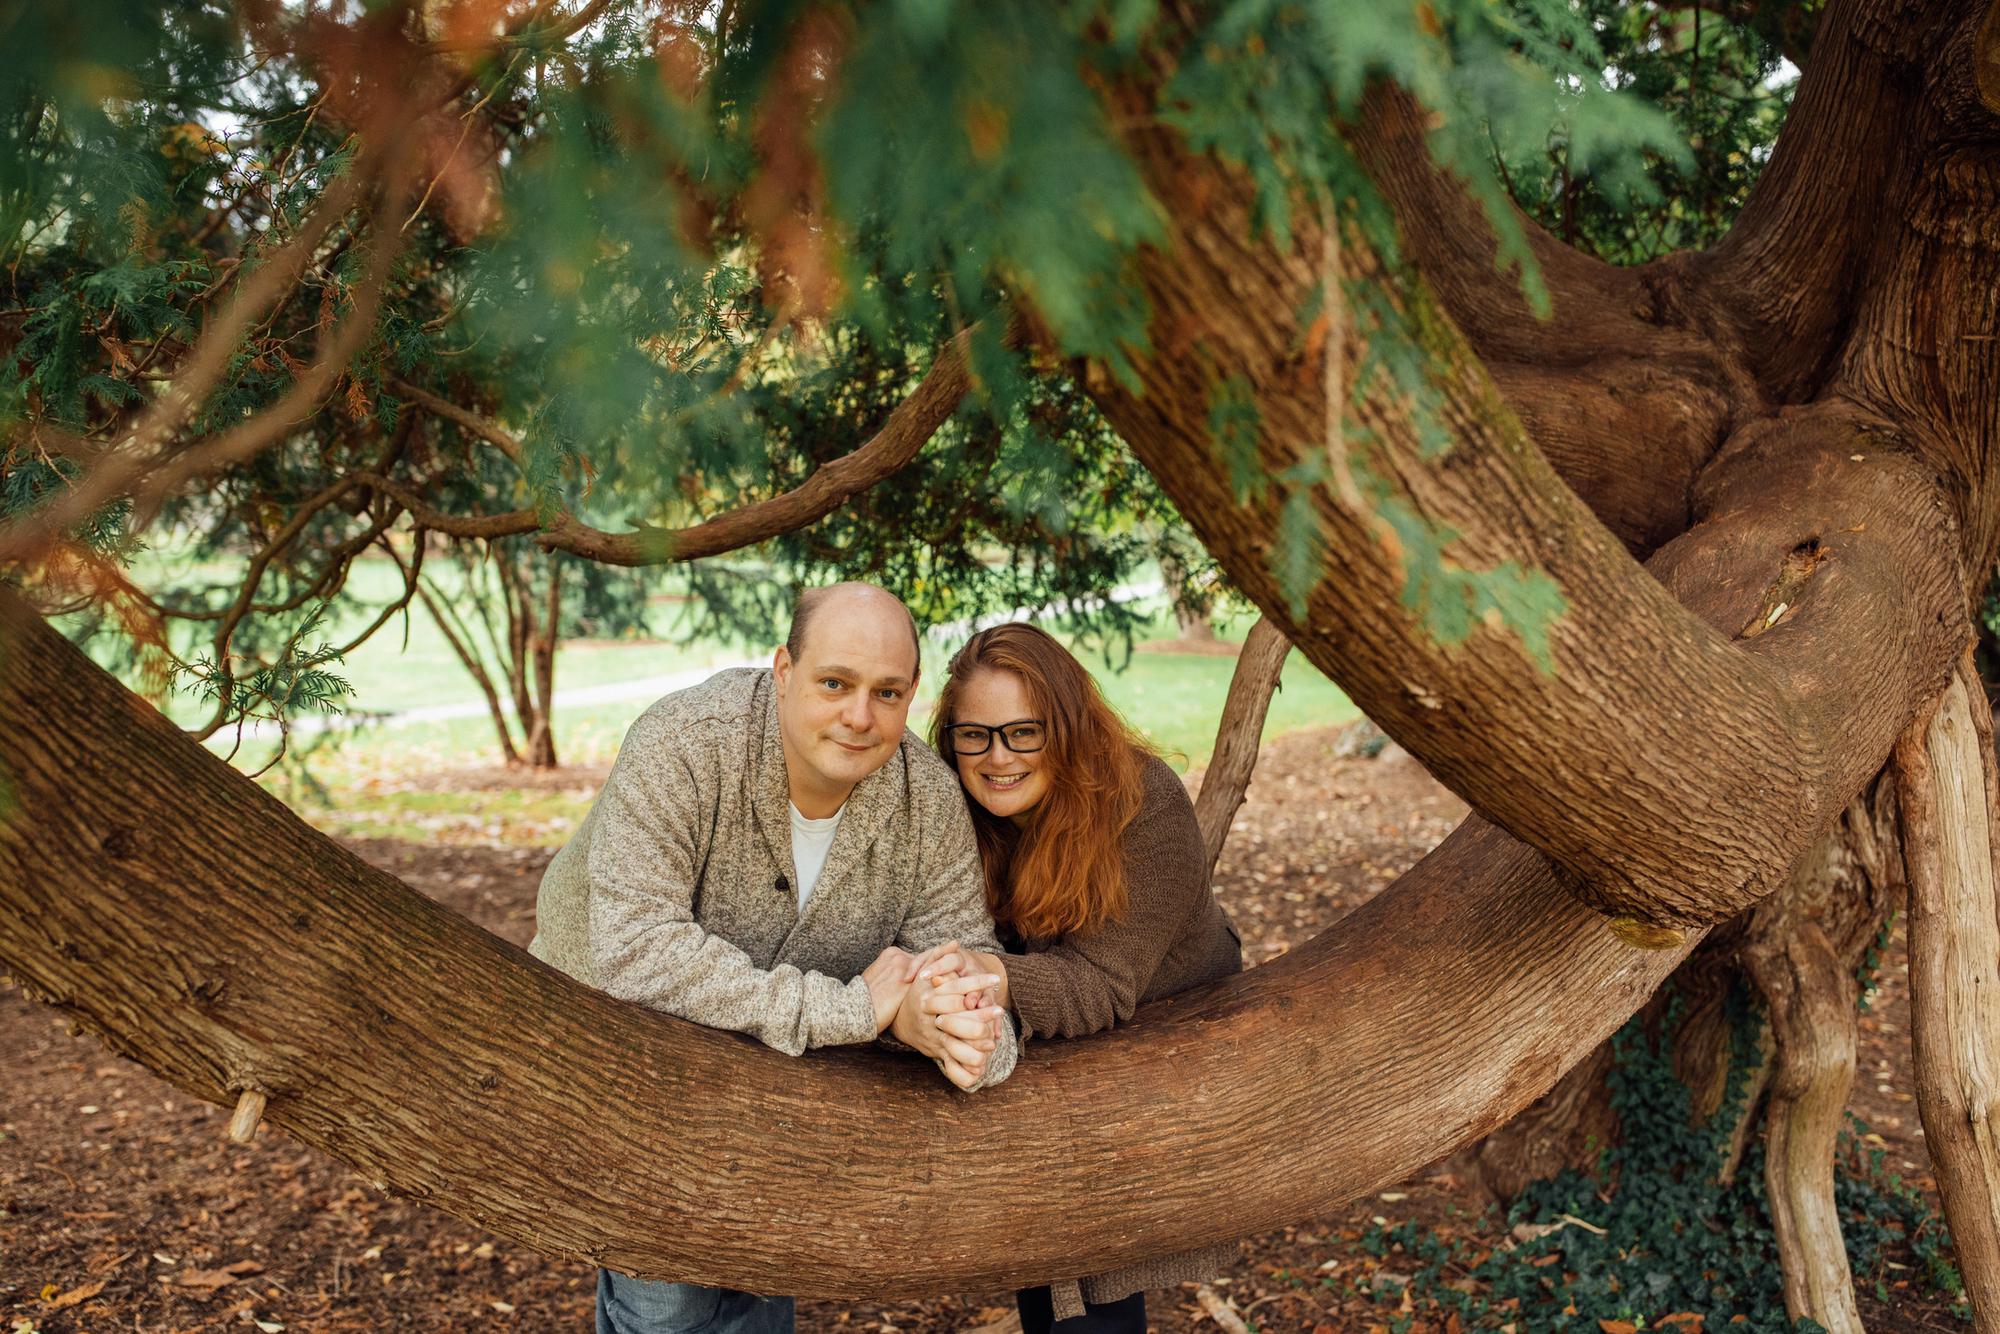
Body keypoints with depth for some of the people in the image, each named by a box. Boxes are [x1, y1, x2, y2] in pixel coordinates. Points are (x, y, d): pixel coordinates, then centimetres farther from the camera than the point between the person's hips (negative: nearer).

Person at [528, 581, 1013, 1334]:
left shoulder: (930, 800, -18)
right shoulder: (681, 747, -31)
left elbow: (965, 953, -11)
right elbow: (636, 951, -39)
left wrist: (977, 1037, -37)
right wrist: (850, 1010, -37)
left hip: (782, 1074, 4)